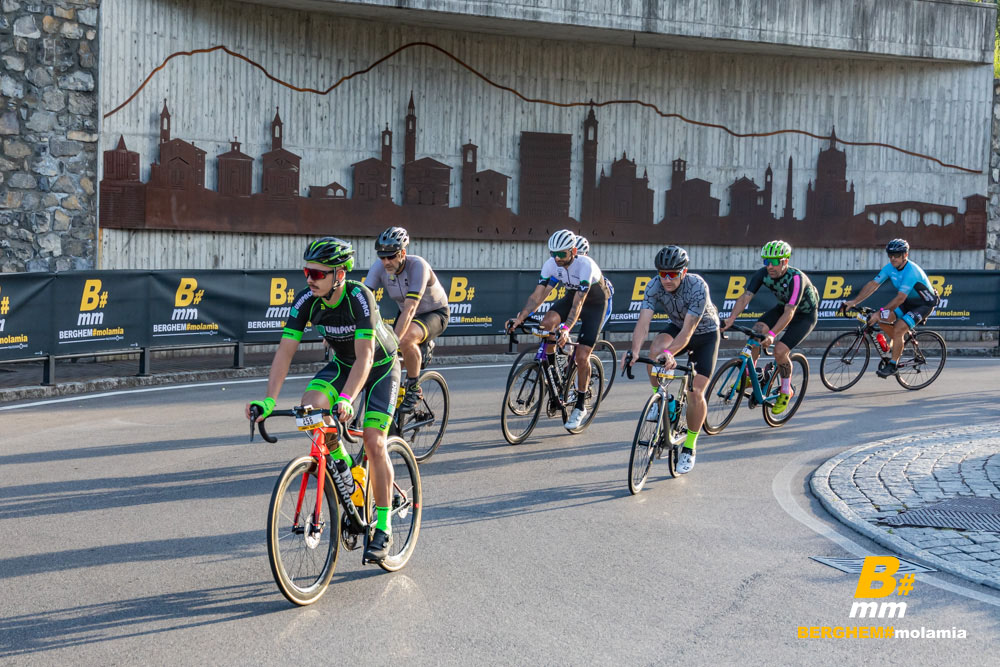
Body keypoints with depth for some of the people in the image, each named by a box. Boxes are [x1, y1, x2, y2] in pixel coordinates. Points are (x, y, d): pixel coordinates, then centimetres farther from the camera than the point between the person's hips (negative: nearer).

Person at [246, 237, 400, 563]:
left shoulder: (359, 297, -34)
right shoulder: (306, 300, -21)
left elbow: (364, 357, -40)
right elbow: (285, 351, -23)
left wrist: (346, 399, -54)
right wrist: (268, 400, -34)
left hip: (380, 366, -4)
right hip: (342, 362, 5)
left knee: (374, 444, -14)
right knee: (310, 404, -25)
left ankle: (383, 525, -1)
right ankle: (342, 467, 0)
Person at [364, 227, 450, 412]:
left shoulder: (417, 265, -33)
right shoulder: (379, 267, -18)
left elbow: (410, 309, -41)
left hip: (435, 313, -6)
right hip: (407, 314, 6)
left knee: (406, 339, -35)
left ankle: (414, 388, -15)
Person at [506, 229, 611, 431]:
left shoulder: (585, 265, -35)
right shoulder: (551, 264, -19)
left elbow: (578, 303, -41)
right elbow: (537, 295, -20)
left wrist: (566, 328, -54)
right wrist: (520, 318, -34)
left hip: (596, 303, -5)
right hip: (573, 295, 5)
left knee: (582, 355, -13)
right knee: (547, 322, -27)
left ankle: (580, 406, 3)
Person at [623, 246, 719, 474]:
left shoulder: (698, 286, -35)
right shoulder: (655, 286, -24)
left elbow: (688, 330, -39)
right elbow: (643, 321, -33)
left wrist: (670, 353, -55)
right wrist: (634, 351, -51)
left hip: (705, 333, -3)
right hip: (677, 327, 3)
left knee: (695, 392, -11)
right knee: (656, 349, -32)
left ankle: (689, 448, 7)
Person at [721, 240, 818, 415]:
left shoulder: (796, 278, -35)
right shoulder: (762, 274, -19)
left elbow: (789, 312, -43)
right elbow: (745, 297, -27)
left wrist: (772, 334, -54)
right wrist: (731, 318, -44)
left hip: (805, 314, -5)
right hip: (782, 307, 5)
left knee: (780, 350, -22)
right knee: (756, 331, -22)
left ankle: (786, 391, 3)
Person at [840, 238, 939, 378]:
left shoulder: (911, 271, -31)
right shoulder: (890, 267, -9)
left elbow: (900, 299, -36)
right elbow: (873, 285, -9)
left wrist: (879, 313, -38)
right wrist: (854, 301, -20)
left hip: (924, 303, -7)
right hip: (908, 300, 7)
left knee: (898, 329, -24)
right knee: (883, 319, -14)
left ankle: (892, 365, -13)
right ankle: (898, 342, 14)